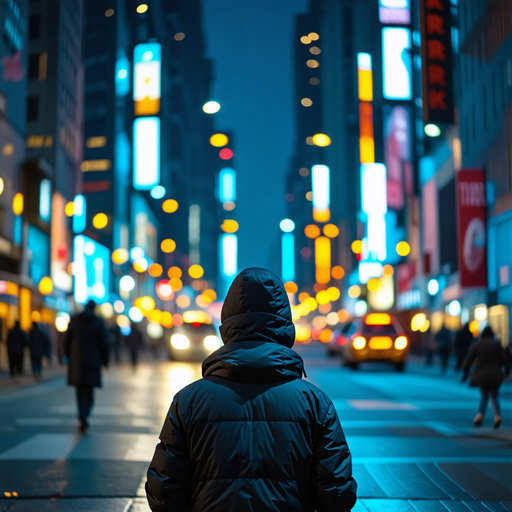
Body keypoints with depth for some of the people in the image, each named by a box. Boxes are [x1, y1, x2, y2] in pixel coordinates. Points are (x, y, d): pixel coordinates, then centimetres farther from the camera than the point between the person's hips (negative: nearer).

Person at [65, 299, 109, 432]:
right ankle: (83, 416, -20)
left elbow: (68, 339, 3)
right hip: (93, 361, -2)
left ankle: (82, 418, 18)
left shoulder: (74, 320, -1)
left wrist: (67, 356, 15)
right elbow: (104, 343, -3)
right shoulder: (98, 322, -5)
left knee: (80, 390, 13)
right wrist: (105, 361, 6)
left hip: (77, 360, 2)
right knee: (89, 391, 1)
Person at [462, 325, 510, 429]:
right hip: (494, 375, -1)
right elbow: (503, 358, -4)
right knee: (494, 397, 12)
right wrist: (507, 369, 12)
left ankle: (480, 414, -9)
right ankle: (497, 416, -11)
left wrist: (465, 372, 11)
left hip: (481, 375, 1)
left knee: (484, 397, 15)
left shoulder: (477, 345, 1)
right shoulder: (496, 344, -4)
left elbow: (469, 359, 2)